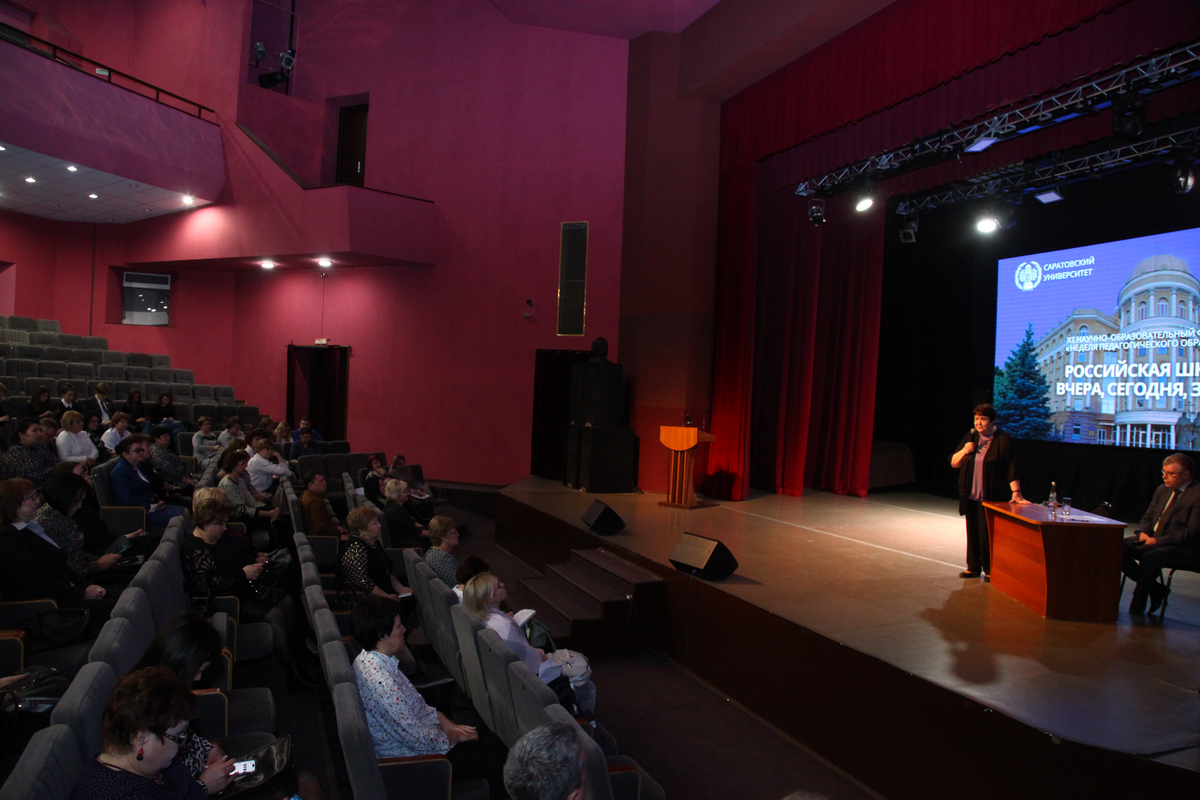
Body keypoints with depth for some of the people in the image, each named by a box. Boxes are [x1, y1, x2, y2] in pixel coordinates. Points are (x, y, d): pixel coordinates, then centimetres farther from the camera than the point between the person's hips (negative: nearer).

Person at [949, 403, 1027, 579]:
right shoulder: (970, 437, 9)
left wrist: (1016, 493, -15)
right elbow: (953, 463, 11)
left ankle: (990, 569, 11)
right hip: (971, 497, 5)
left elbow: (1012, 469, -9)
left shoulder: (1004, 440, -5)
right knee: (973, 532, 10)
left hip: (992, 498, -5)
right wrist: (963, 451, -8)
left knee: (988, 534, -3)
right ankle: (973, 567, 20)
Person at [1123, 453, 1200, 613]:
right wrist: (1143, 532, -3)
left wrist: (1158, 541, -21)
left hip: (1184, 548, -8)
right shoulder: (1162, 490, 14)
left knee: (1150, 557, -35)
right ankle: (1155, 589, -3)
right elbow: (1148, 516, 20)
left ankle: (1139, 598, -9)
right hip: (1153, 540, 8)